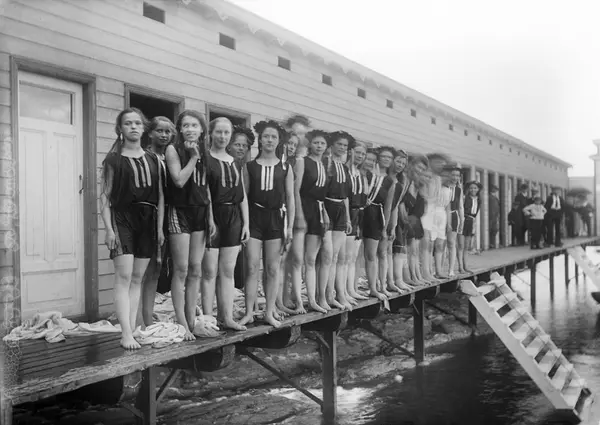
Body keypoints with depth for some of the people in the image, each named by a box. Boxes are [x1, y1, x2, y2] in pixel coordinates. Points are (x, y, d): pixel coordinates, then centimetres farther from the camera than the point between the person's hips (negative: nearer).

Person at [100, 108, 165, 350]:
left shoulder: (153, 160, 12)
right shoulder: (113, 159, 3)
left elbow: (160, 196, 12)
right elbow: (105, 196, -1)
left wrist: (160, 227, 7)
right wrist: (108, 229, -10)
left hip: (147, 220, 4)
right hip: (122, 218, -4)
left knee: (137, 278, 6)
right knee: (124, 276, -11)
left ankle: (132, 330, 10)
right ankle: (126, 334, -11)